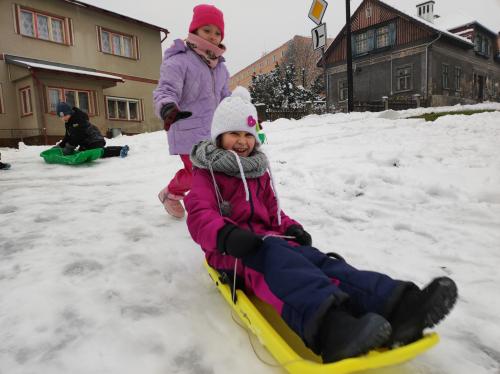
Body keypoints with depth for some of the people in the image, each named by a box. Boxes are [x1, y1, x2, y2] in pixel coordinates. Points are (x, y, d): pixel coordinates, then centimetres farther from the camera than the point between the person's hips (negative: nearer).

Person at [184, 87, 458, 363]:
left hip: (266, 240, 5)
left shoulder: (258, 170, 23)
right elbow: (199, 217, -10)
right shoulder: (207, 173, 5)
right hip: (231, 253, -5)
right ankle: (330, 327, -65)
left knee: (314, 259, -25)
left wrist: (289, 227, 3)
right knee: (277, 256, -38)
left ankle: (394, 307, -47)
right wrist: (227, 234, -32)